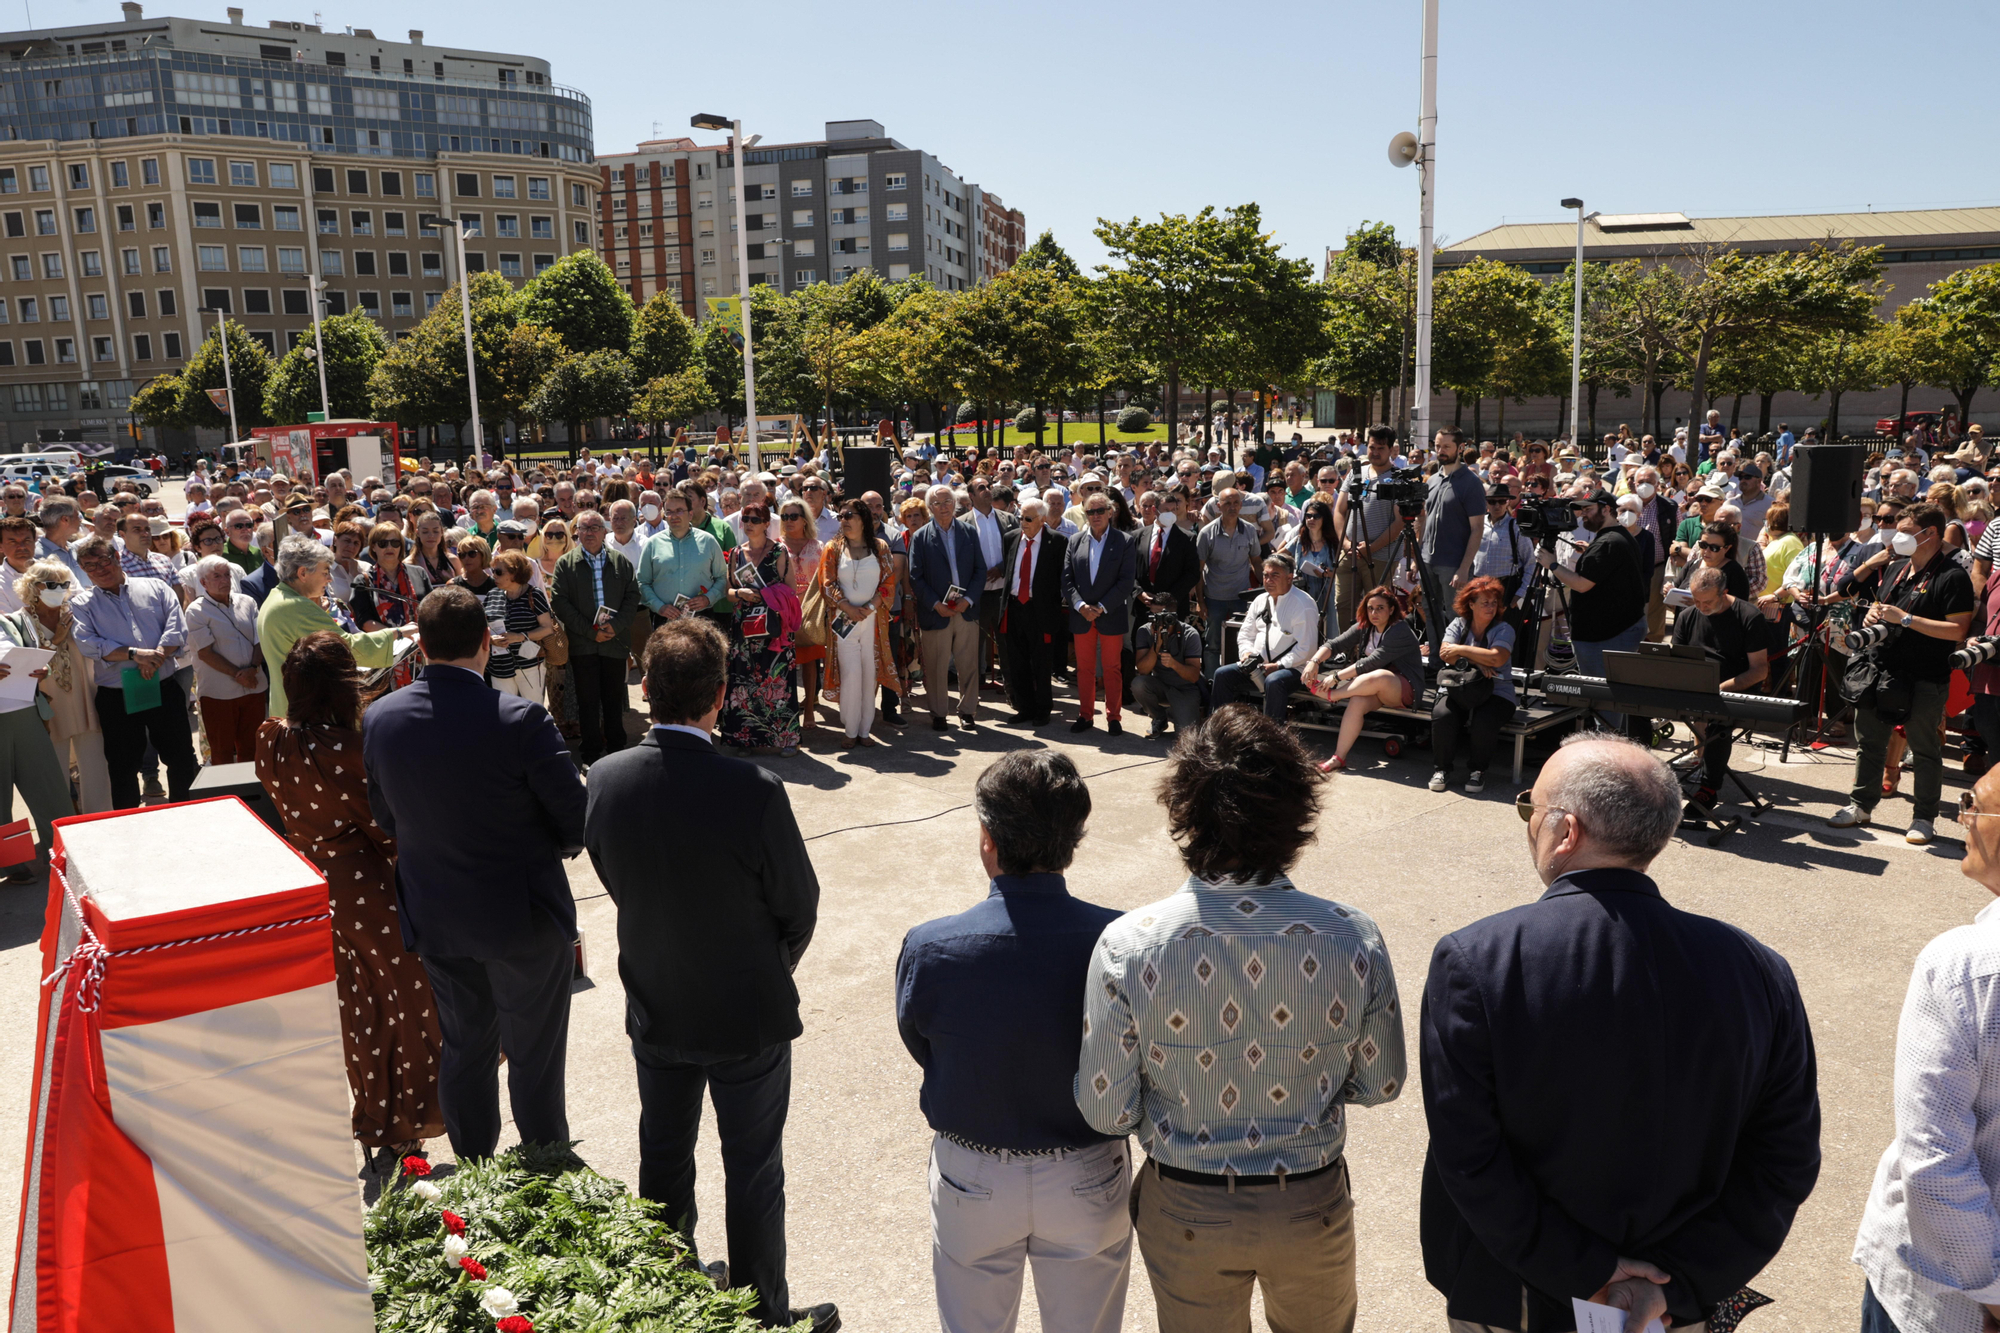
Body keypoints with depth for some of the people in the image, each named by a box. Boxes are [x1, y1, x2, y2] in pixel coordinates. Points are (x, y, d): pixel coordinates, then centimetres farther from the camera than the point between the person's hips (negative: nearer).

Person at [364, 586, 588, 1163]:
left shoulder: (379, 718, -7)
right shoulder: (521, 720, -24)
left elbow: (386, 818, 6)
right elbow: (575, 825, -17)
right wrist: (553, 844, 5)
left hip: (435, 916, 5)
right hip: (524, 917, -5)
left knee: (464, 1050, 21)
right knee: (534, 1059, 10)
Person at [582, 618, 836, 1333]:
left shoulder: (606, 778, -16)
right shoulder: (753, 791, -29)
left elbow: (613, 879, 1)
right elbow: (799, 907, -16)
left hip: (653, 1011, 5)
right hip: (746, 1015, -4)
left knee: (663, 1158, 24)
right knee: (753, 1171, 14)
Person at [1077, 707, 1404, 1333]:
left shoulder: (1126, 945, -26)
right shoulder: (1354, 939, -22)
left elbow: (1105, 1110, -17)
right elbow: (1380, 1084, -7)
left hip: (1184, 1211, -1)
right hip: (1311, 1207, 1)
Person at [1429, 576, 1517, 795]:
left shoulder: (1504, 629, 0)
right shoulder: (1458, 625, 9)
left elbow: (1497, 658, -19)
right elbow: (1445, 654, -8)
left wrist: (1461, 650, -13)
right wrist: (1477, 662, -17)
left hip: (1495, 693, -2)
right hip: (1456, 690, 2)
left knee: (1484, 722, -33)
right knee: (1442, 716, -30)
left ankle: (1477, 771, -7)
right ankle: (1441, 768, -8)